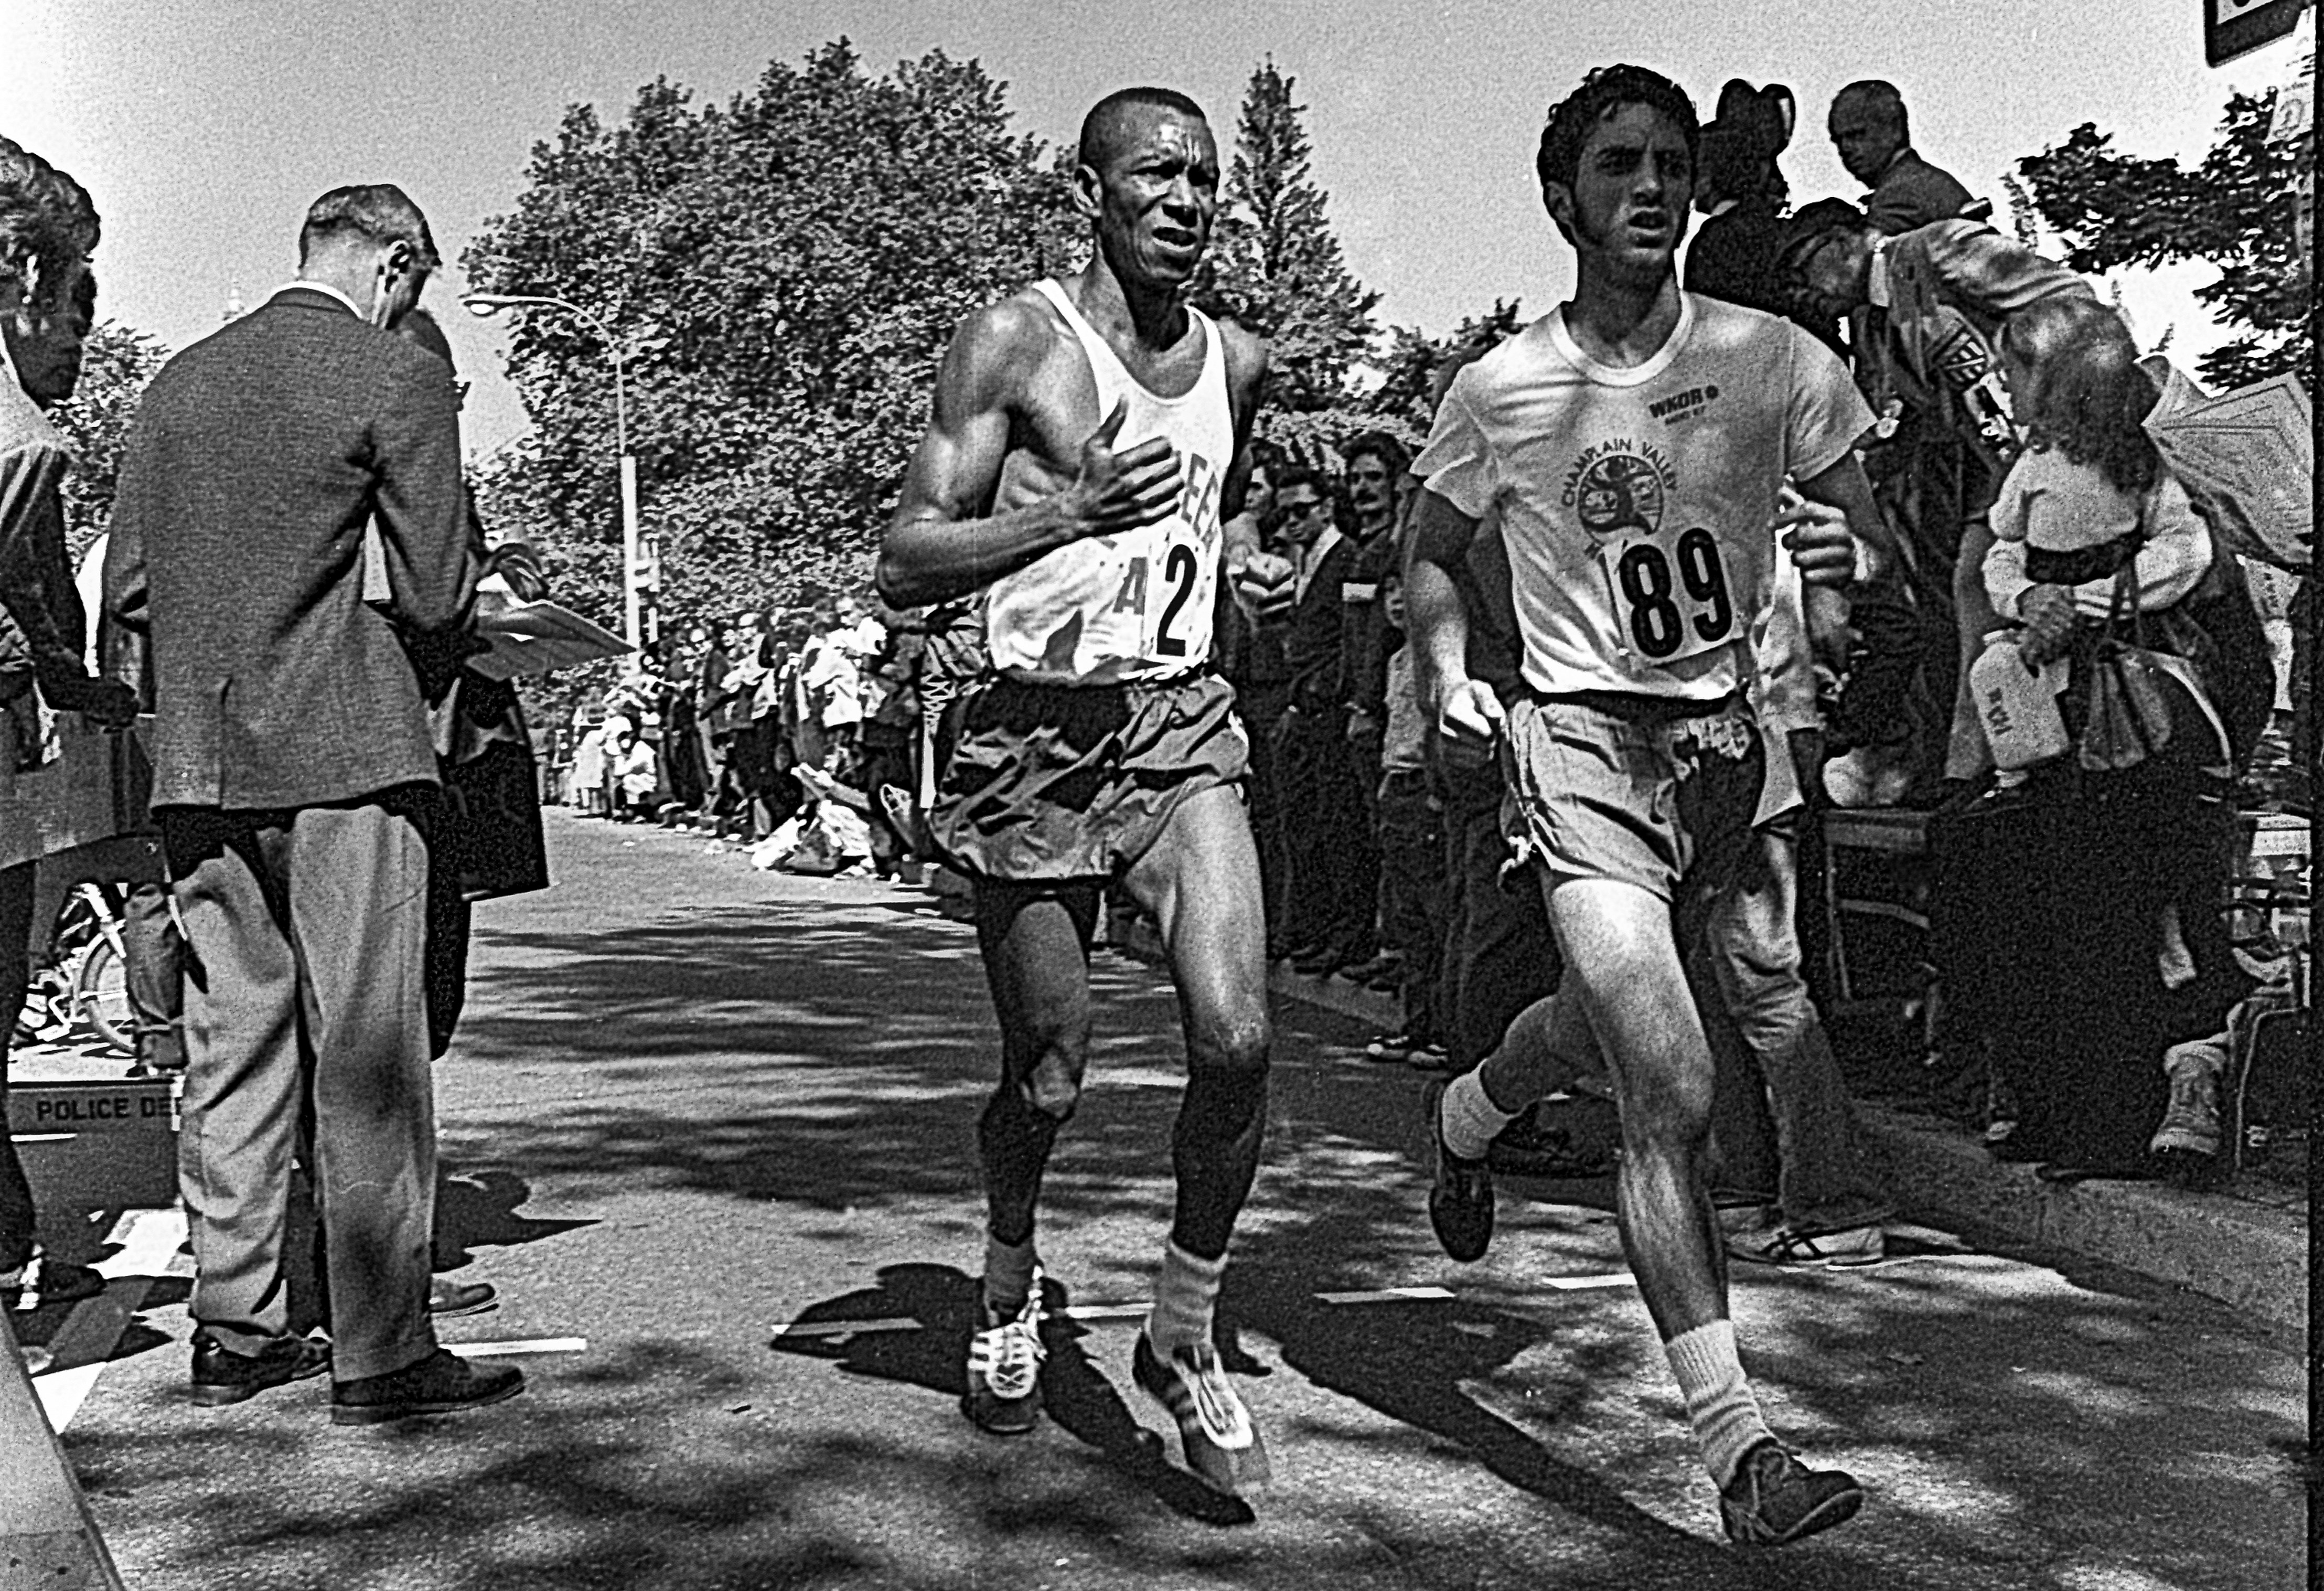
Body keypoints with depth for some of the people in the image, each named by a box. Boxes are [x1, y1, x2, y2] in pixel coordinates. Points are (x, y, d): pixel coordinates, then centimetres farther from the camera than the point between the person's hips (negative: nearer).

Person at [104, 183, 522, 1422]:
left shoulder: (178, 381, 12)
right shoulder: (400, 378, -6)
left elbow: (126, 593, 12)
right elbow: (435, 600, -8)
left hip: (196, 763, 6)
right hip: (345, 757, -6)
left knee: (234, 1046, 12)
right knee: (368, 1057, -2)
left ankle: (235, 1332, 19)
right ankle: (380, 1353, 3)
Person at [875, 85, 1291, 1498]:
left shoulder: (1239, 362, 10)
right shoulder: (1014, 343, -5)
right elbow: (905, 568, -9)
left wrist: (1243, 561, 9)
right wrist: (1072, 512, -23)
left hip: (1184, 724, 4)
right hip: (1034, 733, -3)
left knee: (1238, 1035, -15)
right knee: (1050, 1074, 6)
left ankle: (1185, 1335, 7)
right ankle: (1010, 1286, 38)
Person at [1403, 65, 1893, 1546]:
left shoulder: (1775, 359, -1)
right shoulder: (1500, 390, -3)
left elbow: (1870, 535, 5)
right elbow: (1430, 558, 12)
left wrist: (1847, 565, -18)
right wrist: (1449, 674, -6)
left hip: (1726, 729, 4)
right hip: (1581, 735, -3)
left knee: (1606, 1021, 18)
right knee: (1672, 1084, -17)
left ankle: (1467, 1113, 53)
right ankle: (1739, 1441, -10)